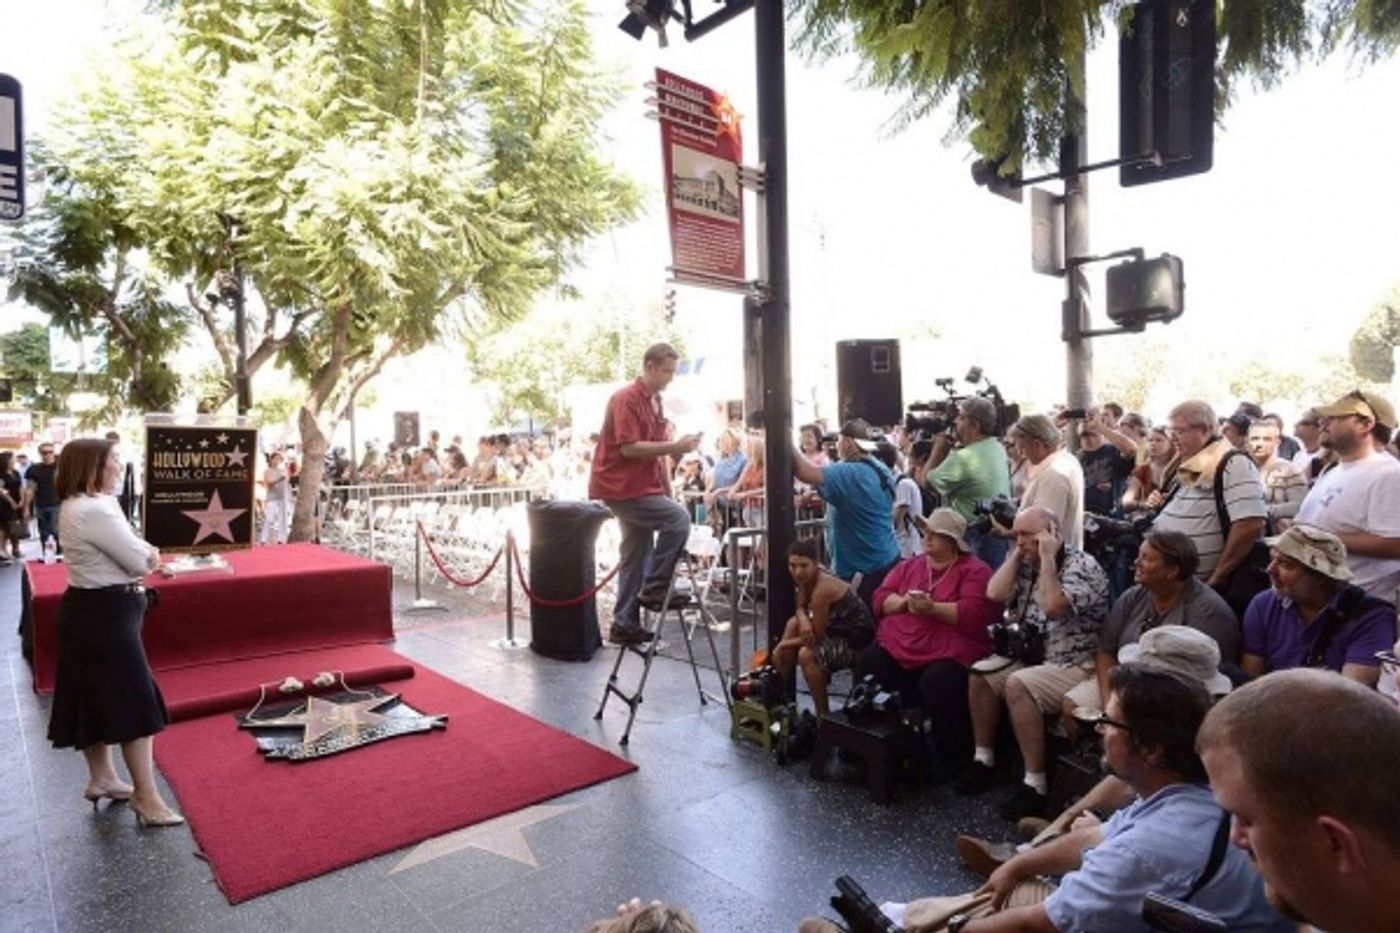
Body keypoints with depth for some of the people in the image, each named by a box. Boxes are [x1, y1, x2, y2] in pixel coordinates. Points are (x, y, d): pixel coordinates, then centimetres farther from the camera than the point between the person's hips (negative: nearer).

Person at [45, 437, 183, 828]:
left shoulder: (73, 506, 11)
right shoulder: (96, 510, -24)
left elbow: (120, 552, 14)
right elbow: (140, 561, -22)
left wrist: (142, 553, -6)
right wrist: (149, 554, 0)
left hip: (88, 609, 11)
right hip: (105, 613, -11)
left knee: (96, 698, 19)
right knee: (135, 702, -4)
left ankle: (101, 778, 33)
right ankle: (146, 798, 3)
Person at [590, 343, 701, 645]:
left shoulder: (655, 402, 15)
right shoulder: (626, 398, -14)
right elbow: (629, 448, -22)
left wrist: (667, 492, 12)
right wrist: (674, 446, -24)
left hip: (639, 487, 9)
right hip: (622, 487, -9)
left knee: (635, 557, 10)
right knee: (678, 518, -20)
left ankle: (625, 625, 17)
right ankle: (653, 587, -8)